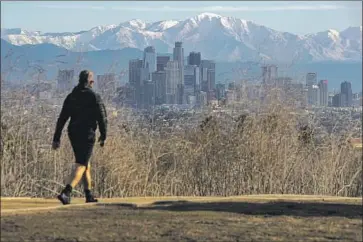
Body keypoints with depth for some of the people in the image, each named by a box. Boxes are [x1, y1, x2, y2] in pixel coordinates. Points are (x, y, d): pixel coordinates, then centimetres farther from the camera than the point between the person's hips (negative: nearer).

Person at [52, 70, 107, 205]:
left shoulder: (71, 97, 8)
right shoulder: (94, 97, -7)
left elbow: (62, 119, 6)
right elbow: (102, 118, -8)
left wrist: (56, 138, 7)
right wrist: (103, 136, 5)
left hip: (73, 134, 6)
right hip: (87, 134, -6)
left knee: (85, 164, 19)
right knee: (81, 165, -8)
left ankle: (89, 195, 24)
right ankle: (66, 192, -26)